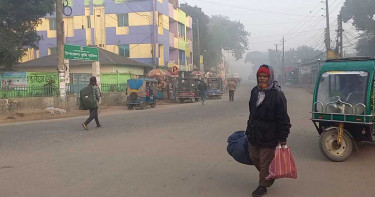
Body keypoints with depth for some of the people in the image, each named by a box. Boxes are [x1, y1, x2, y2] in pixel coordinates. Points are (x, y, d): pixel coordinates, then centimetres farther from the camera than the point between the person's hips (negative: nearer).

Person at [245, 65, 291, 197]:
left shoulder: (277, 94, -16)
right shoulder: (254, 91, 7)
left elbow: (283, 118, -16)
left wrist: (282, 138, -17)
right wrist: (249, 128, 21)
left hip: (268, 136, -7)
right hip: (254, 134, 7)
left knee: (265, 162, 4)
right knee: (254, 157, 18)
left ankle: (263, 186, 23)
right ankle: (268, 176, 42)